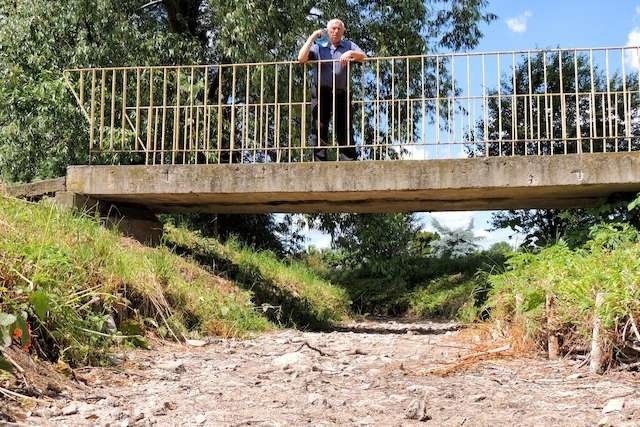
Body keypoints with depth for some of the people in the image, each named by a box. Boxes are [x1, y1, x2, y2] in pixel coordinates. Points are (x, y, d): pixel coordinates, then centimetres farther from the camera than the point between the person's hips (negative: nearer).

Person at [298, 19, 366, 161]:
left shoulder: (349, 45, 18)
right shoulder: (319, 47, 14)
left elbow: (363, 57, 3)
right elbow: (301, 59, -1)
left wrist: (351, 53, -16)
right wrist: (312, 37, 0)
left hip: (342, 94, 1)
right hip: (321, 92, -1)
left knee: (345, 131, -2)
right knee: (319, 129, -6)